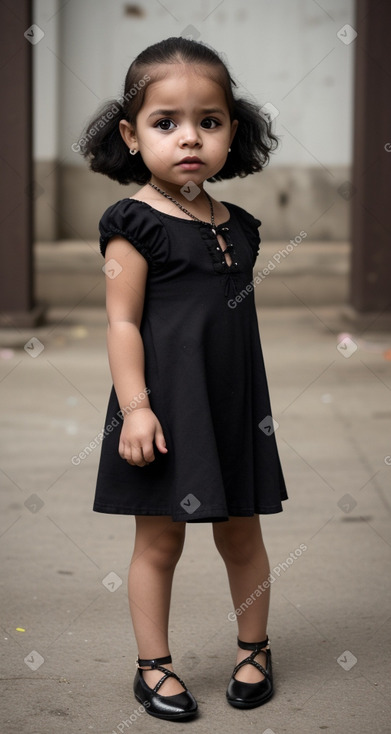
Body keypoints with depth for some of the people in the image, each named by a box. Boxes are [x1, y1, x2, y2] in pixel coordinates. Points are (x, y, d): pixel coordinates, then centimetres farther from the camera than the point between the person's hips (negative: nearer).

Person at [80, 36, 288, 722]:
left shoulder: (239, 226, 8)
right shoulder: (136, 223, -9)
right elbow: (123, 321, -12)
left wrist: (260, 403, 17)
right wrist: (135, 406, -18)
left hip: (236, 407, 5)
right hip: (165, 408, -5)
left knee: (242, 535, 13)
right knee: (159, 539, 5)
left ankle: (253, 647, 32)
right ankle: (154, 664, 19)